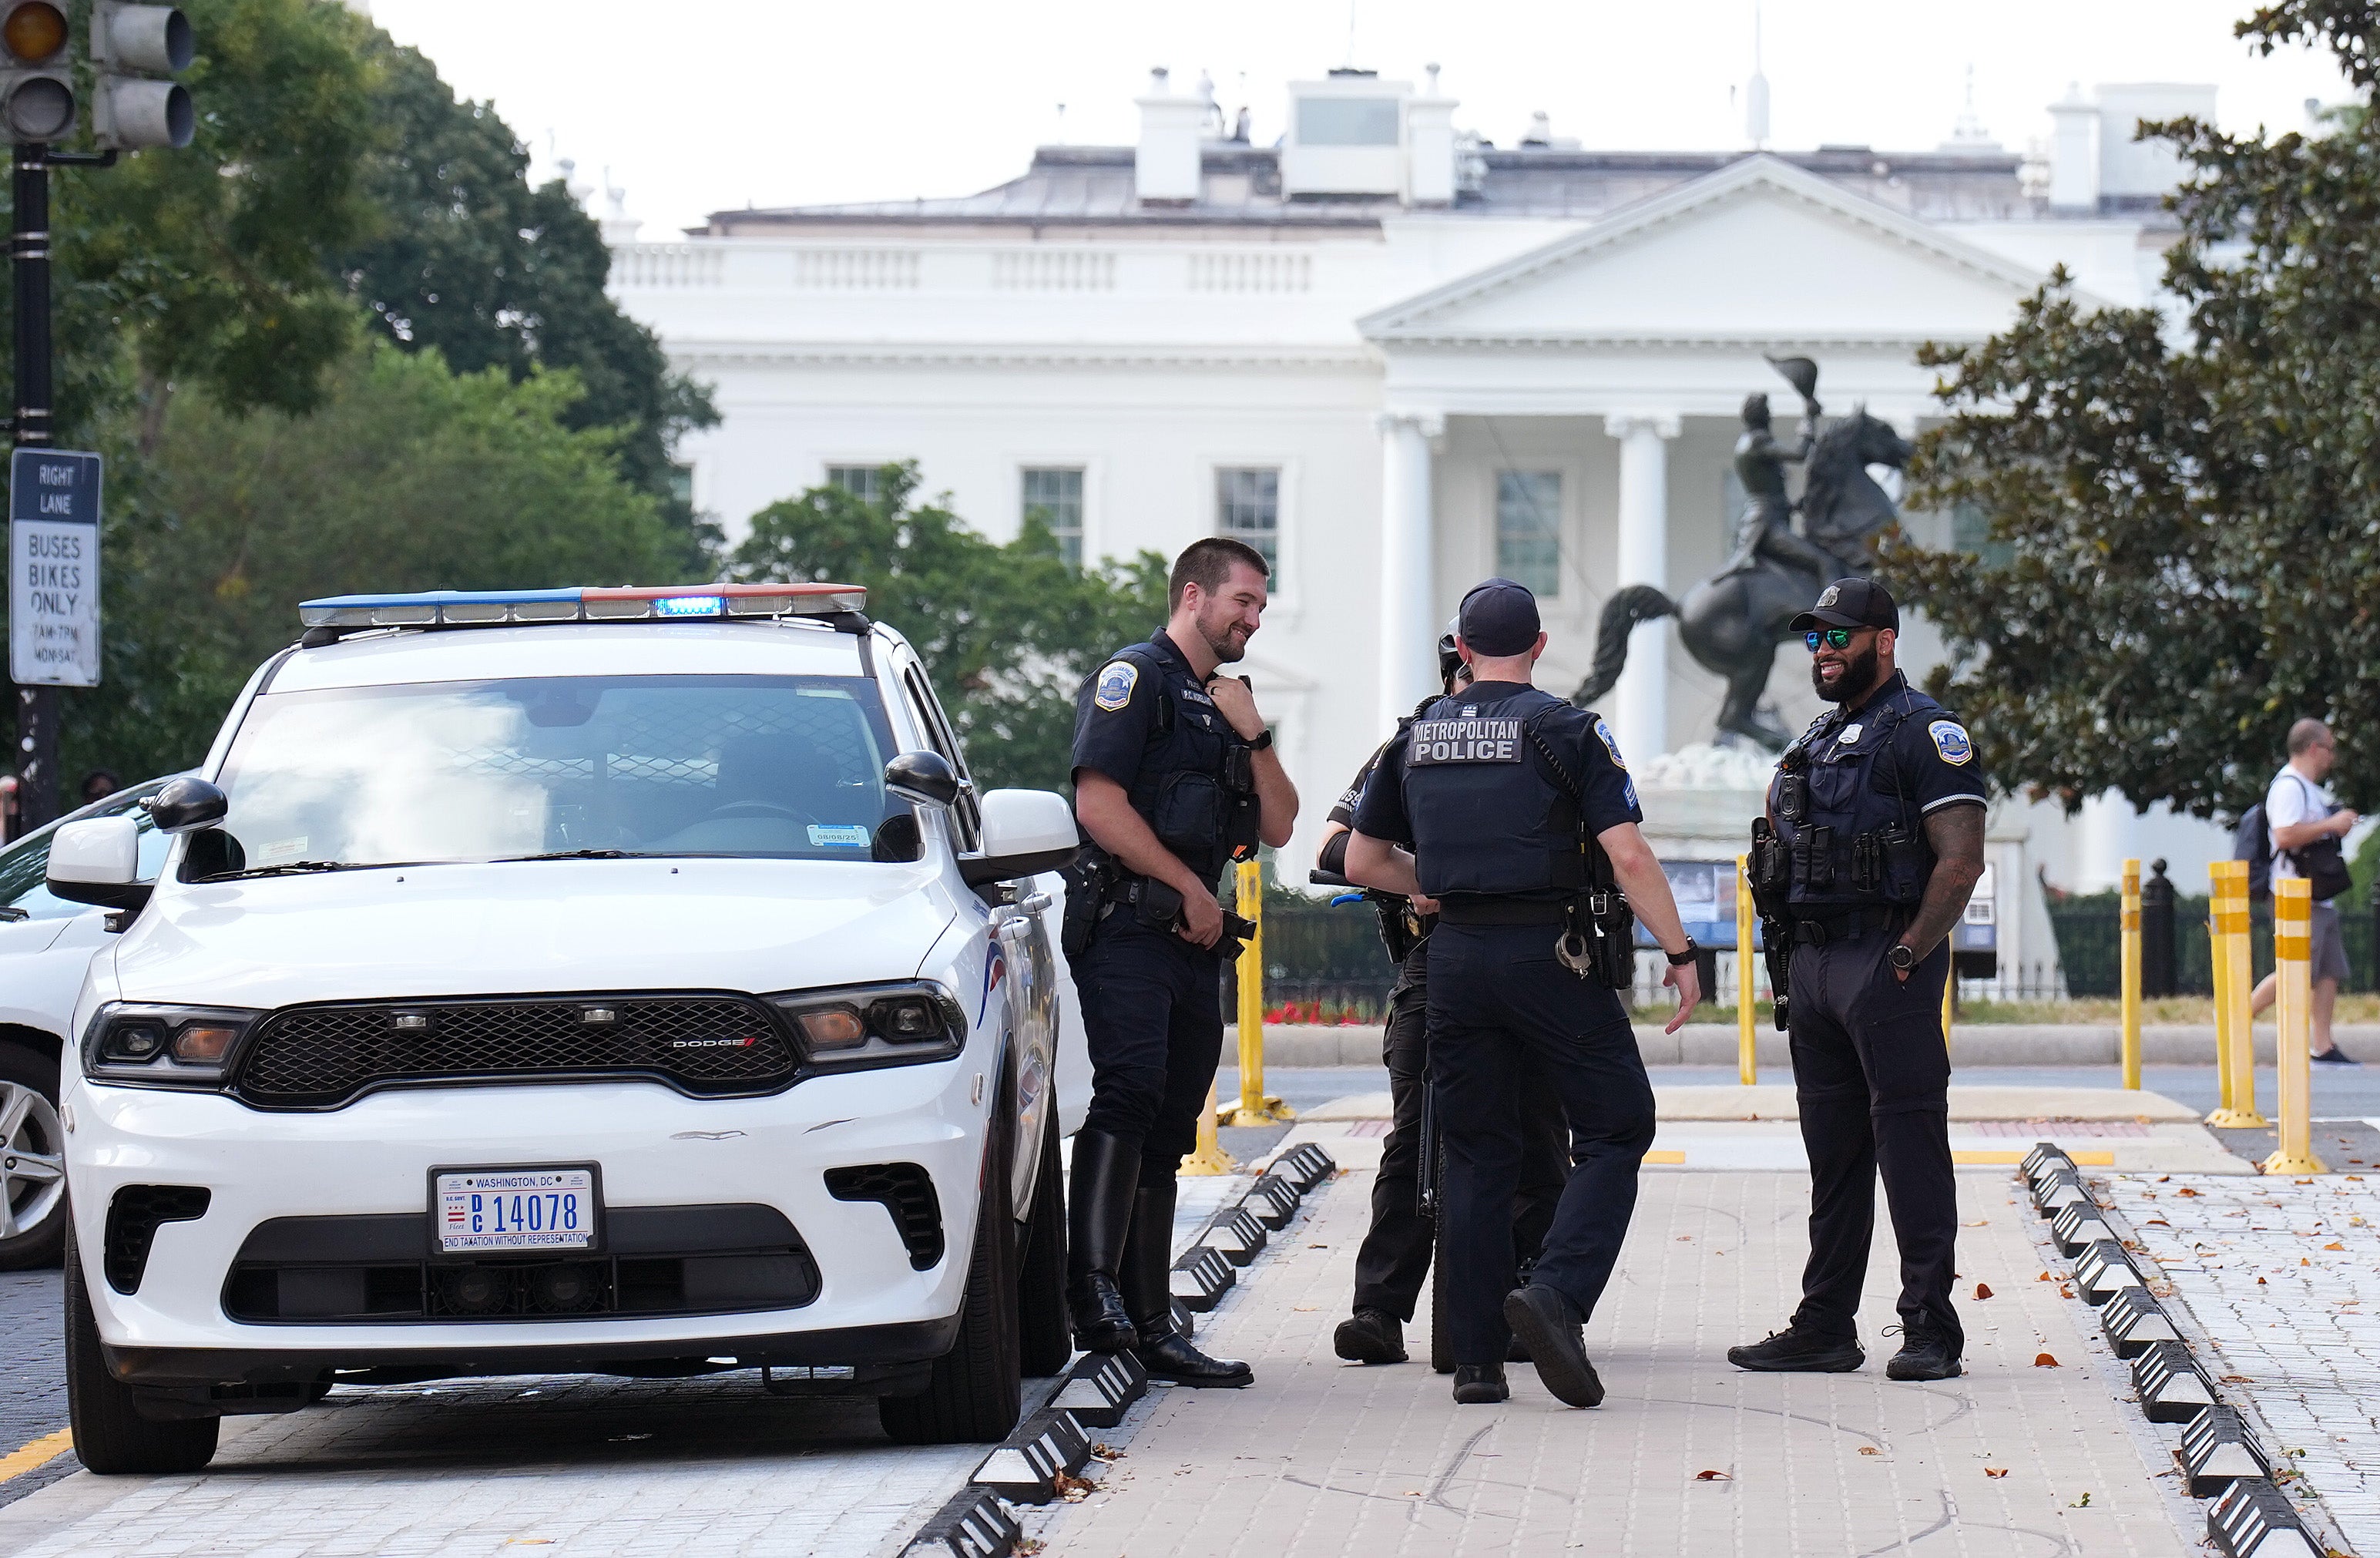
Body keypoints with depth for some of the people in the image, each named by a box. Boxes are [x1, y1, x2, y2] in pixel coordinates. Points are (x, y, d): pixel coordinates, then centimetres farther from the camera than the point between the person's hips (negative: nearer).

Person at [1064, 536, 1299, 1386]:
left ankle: (1150, 1324, 7)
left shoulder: (1226, 702, 24)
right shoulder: (1133, 679, -3)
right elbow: (1100, 804, -14)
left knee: (1165, 1131, 7)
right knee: (1130, 1091, -24)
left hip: (1196, 940, 8)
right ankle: (1094, 1287, -31)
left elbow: (1279, 827, 19)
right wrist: (1190, 887, -9)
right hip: (1126, 926, -8)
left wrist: (1254, 736, 4)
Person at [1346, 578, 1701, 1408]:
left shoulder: (1416, 739, 11)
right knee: (1615, 1129, 5)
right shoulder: (1566, 730, -4)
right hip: (1548, 951, -5)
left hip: (1455, 957, 5)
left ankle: (1475, 1358, 7)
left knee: (1475, 1154, 10)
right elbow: (1628, 854, -11)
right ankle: (1555, 1293, -17)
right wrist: (1680, 952, -6)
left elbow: (1363, 861, 17)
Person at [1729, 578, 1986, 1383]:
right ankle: (1824, 1325, 15)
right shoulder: (1820, 737, 19)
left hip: (1889, 962, -8)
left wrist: (1908, 955, -19)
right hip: (1813, 967, 9)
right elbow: (1780, 837, 27)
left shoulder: (1924, 731, -7)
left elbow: (1960, 859, -15)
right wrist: (1788, 955, 16)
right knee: (1832, 1149, 11)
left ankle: (1931, 1330, -6)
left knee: (1909, 1142, -7)